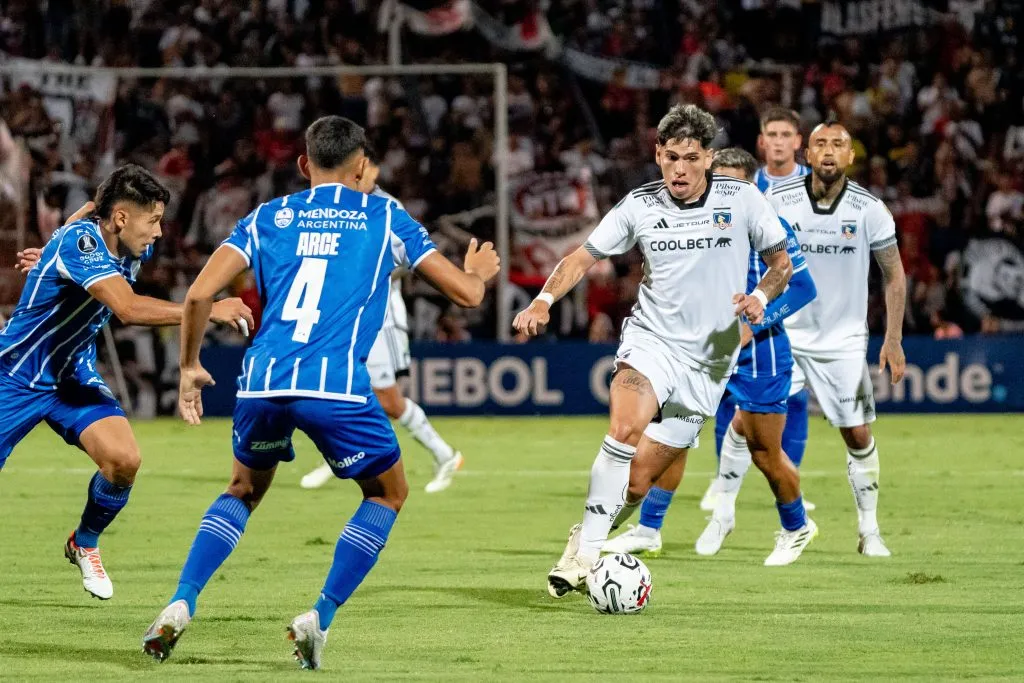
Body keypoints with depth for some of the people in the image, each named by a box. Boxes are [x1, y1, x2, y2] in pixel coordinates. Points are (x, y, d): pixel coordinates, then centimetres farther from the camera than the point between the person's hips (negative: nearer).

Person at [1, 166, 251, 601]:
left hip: (74, 376, 6)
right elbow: (128, 309, -42)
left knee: (124, 461, -16)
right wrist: (209, 310, -42)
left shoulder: (134, 250, -6)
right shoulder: (79, 241, -29)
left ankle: (84, 544, 8)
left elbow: (90, 211, 20)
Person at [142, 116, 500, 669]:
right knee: (388, 494, 21)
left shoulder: (267, 217, 18)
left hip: (262, 380, 3)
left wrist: (189, 367, 21)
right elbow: (465, 293, 17)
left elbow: (199, 293, 7)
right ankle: (319, 619, 7)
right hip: (336, 384, -3)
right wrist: (477, 271, 42)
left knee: (243, 491, 28)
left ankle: (180, 606, 10)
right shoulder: (384, 217, 16)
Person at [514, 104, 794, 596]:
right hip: (650, 339, -1)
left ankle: (590, 540, 24)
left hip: (708, 360, 1)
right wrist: (544, 300, -11)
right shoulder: (640, 205, -2)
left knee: (637, 485, -1)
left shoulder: (742, 199, -3)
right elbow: (585, 256, 6)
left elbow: (781, 263, 6)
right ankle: (585, 551, -25)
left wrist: (761, 296, -15)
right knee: (625, 430, -31)